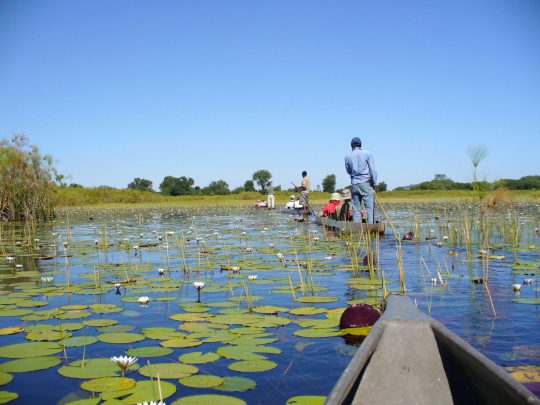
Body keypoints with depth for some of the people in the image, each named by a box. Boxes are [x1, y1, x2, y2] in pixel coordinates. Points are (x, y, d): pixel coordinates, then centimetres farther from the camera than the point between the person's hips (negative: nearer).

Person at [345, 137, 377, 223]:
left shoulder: (347, 156, 6)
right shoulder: (367, 153, -1)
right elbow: (372, 170, -3)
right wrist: (374, 184, 1)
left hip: (354, 184, 3)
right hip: (366, 183, -3)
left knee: (356, 208, 6)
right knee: (370, 207, -4)